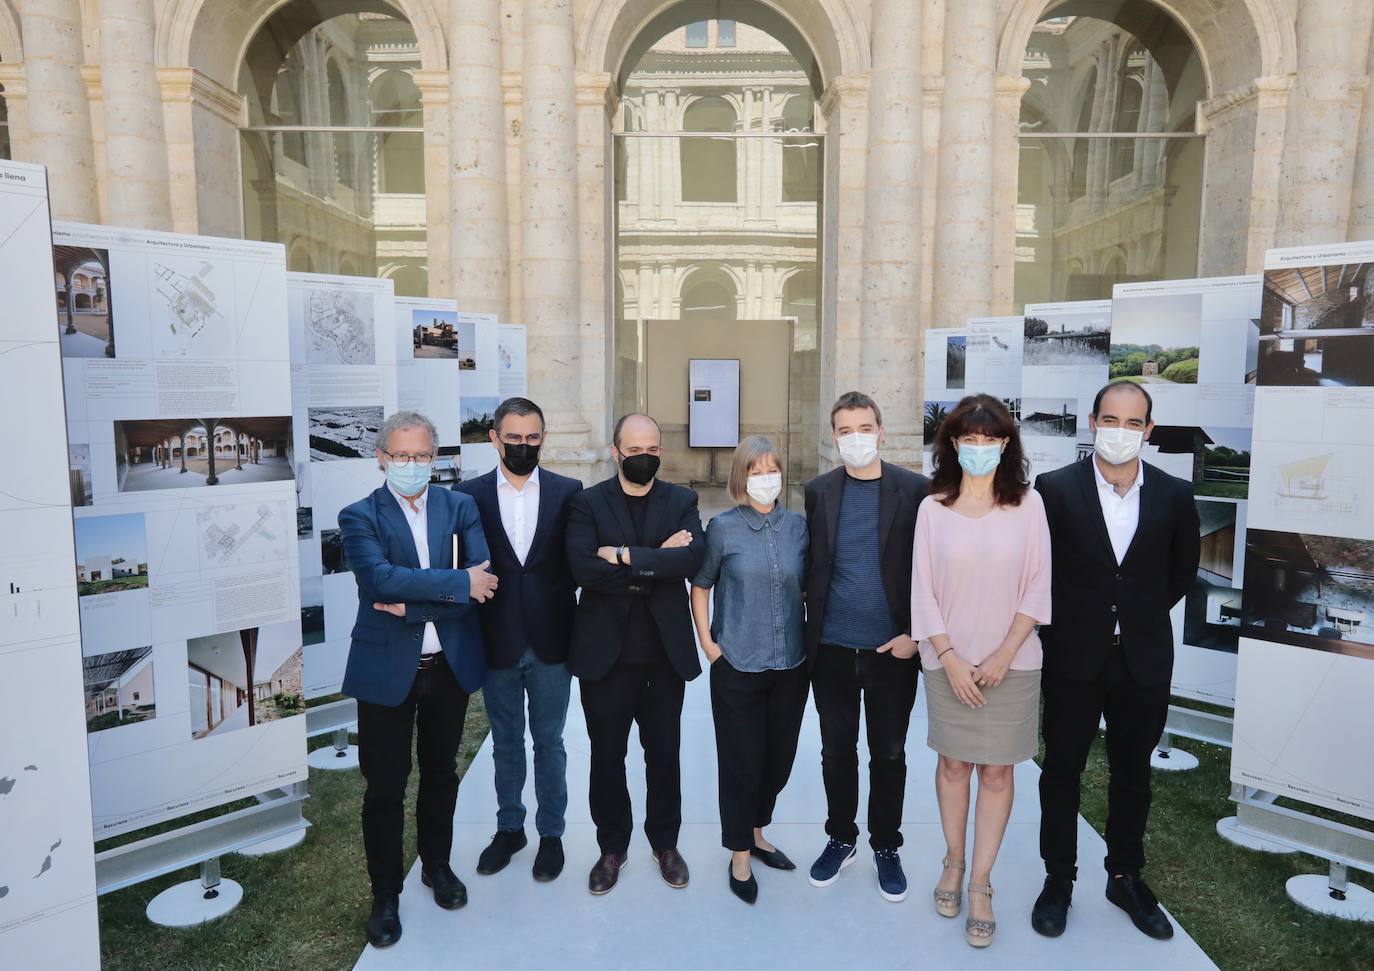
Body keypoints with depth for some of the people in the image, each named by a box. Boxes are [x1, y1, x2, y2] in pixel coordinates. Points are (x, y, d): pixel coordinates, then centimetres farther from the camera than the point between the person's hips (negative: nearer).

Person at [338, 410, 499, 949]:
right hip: (387, 670, -2)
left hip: (451, 665, 3)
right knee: (385, 787, 8)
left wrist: (412, 605, -18)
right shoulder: (360, 517, -6)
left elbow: (482, 583, -10)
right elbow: (381, 577, -23)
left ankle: (437, 865, 41)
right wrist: (458, 584, -22)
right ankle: (385, 895, 28)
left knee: (441, 774, 19)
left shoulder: (460, 507, 1)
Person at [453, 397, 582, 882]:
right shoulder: (470, 494, -2)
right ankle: (509, 828, 36)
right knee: (505, 742, 17)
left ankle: (551, 833, 30)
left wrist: (575, 630, -10)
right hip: (497, 642, 1)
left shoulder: (567, 491, -3)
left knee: (549, 742, 13)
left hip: (550, 641, -1)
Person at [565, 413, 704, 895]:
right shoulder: (587, 503, -2)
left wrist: (627, 557, -20)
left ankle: (665, 842, 35)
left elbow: (691, 559, -16)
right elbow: (583, 568, -18)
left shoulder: (682, 501, 2)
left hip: (665, 651, 1)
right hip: (605, 652, -1)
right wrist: (656, 562, -16)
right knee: (607, 755, 12)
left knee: (664, 752, 14)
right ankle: (612, 848, 32)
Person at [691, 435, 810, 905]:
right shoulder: (723, 527, -7)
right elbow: (700, 586, 2)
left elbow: (811, 585, 11)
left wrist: (812, 638, 7)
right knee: (741, 761, 6)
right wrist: (706, 641, -4)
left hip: (791, 664, 4)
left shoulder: (797, 526, 1)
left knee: (779, 757, 15)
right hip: (737, 666, -3)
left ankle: (756, 833, 39)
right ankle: (740, 855, 26)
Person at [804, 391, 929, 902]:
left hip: (893, 649, -2)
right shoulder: (818, 491, 2)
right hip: (832, 649, 2)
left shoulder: (915, 490, -5)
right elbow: (813, 566, 7)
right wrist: (811, 633, 3)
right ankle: (841, 838, 34)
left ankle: (886, 846, 32)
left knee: (888, 755, 12)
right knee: (837, 752, 15)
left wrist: (916, 634, -9)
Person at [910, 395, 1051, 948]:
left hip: (1011, 662, 0)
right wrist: (950, 658, -9)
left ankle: (981, 886, 19)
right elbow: (923, 589, -3)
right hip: (948, 661, 0)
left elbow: (1037, 585, -3)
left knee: (997, 773, 6)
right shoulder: (933, 507, -4)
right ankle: (953, 863, 31)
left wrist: (1003, 654, -10)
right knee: (953, 764, 12)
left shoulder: (1028, 504, -3)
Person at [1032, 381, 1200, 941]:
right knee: (1062, 769, 10)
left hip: (1143, 659, 2)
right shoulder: (1055, 489, -10)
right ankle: (1059, 879, 27)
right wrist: (1067, 618, 3)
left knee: (1132, 771, 16)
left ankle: (1125, 877, 35)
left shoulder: (1174, 495, -3)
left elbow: (1182, 569, 12)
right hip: (1074, 657, -2)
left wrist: (1143, 616, 12)